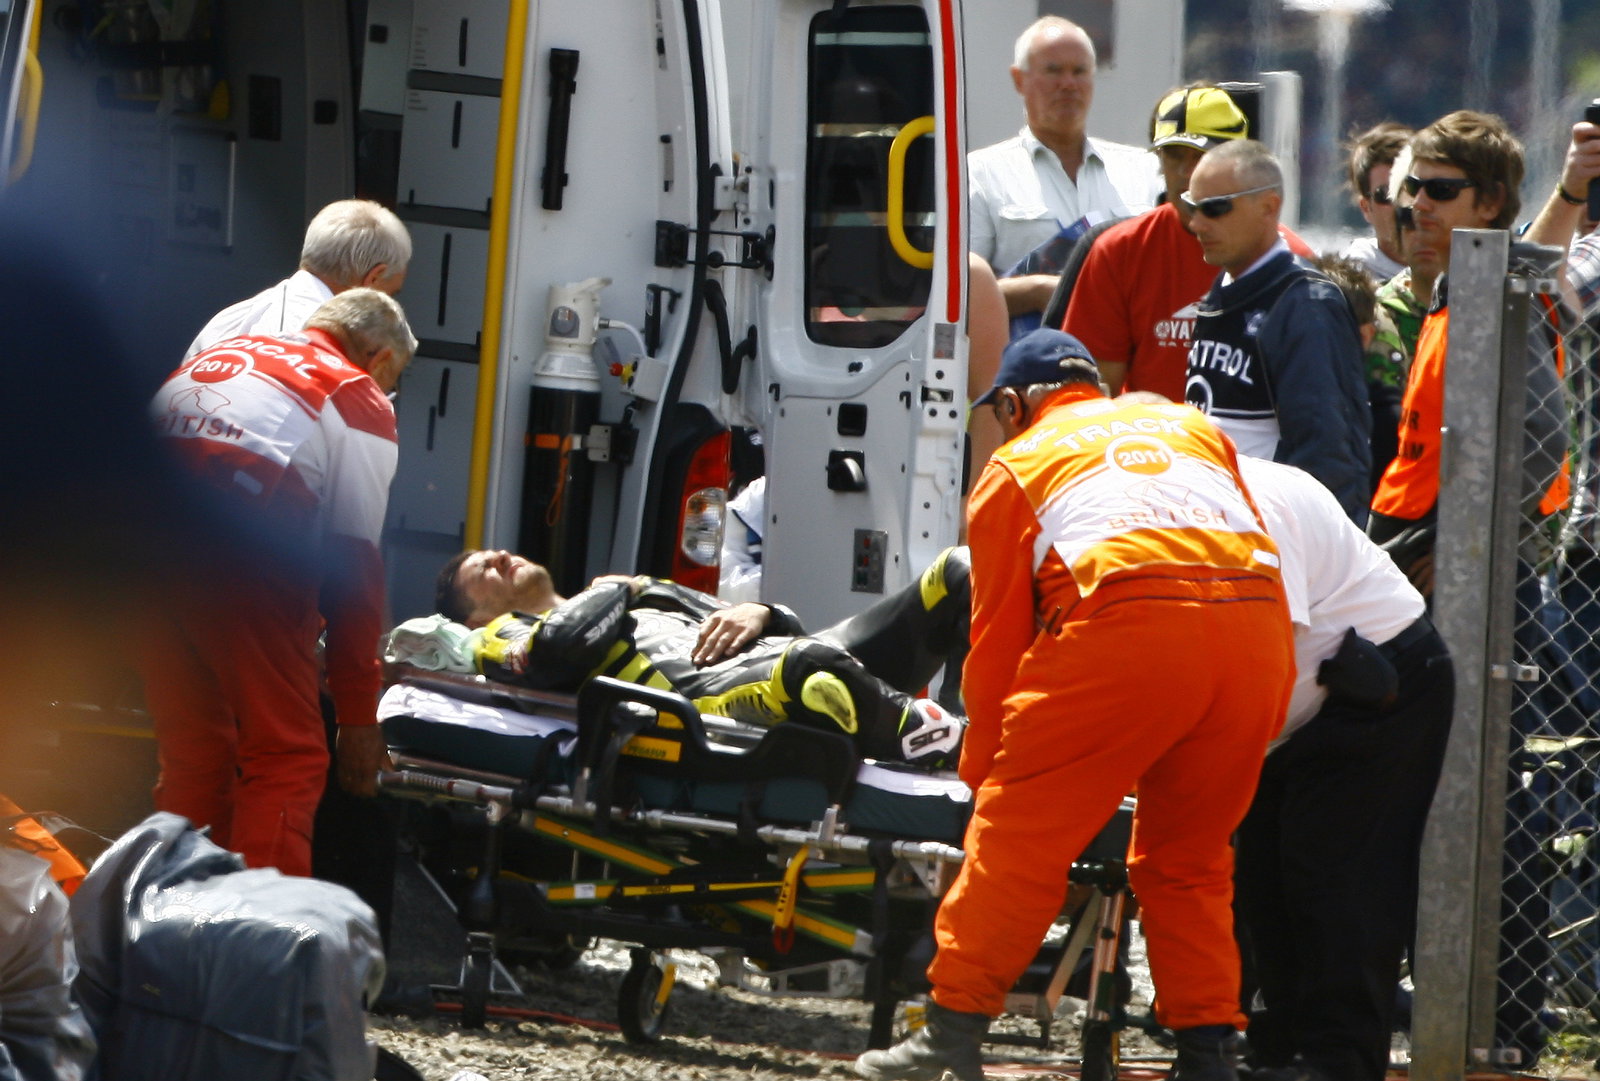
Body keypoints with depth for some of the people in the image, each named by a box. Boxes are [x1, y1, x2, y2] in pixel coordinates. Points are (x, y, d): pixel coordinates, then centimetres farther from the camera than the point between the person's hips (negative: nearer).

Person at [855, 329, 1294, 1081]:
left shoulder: (1016, 465, 22)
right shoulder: (1192, 427, 33)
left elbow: (997, 638, 20)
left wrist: (983, 770, 30)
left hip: (1127, 627, -4)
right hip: (1258, 631, 4)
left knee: (1018, 832, 5)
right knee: (1189, 857, 19)